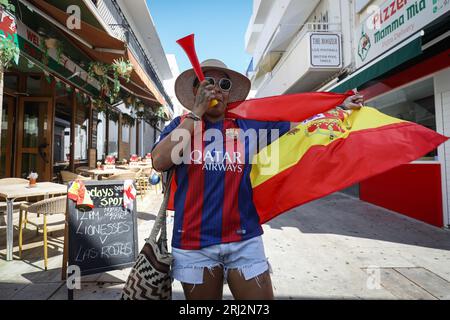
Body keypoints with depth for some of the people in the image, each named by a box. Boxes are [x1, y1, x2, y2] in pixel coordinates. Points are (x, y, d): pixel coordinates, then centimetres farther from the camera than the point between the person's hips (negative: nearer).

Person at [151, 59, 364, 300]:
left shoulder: (248, 126, 5)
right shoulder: (181, 125, 2)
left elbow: (299, 124, 10)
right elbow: (160, 162, -15)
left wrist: (341, 107, 9)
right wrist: (196, 113, -13)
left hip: (244, 240, 1)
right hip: (194, 243, 0)